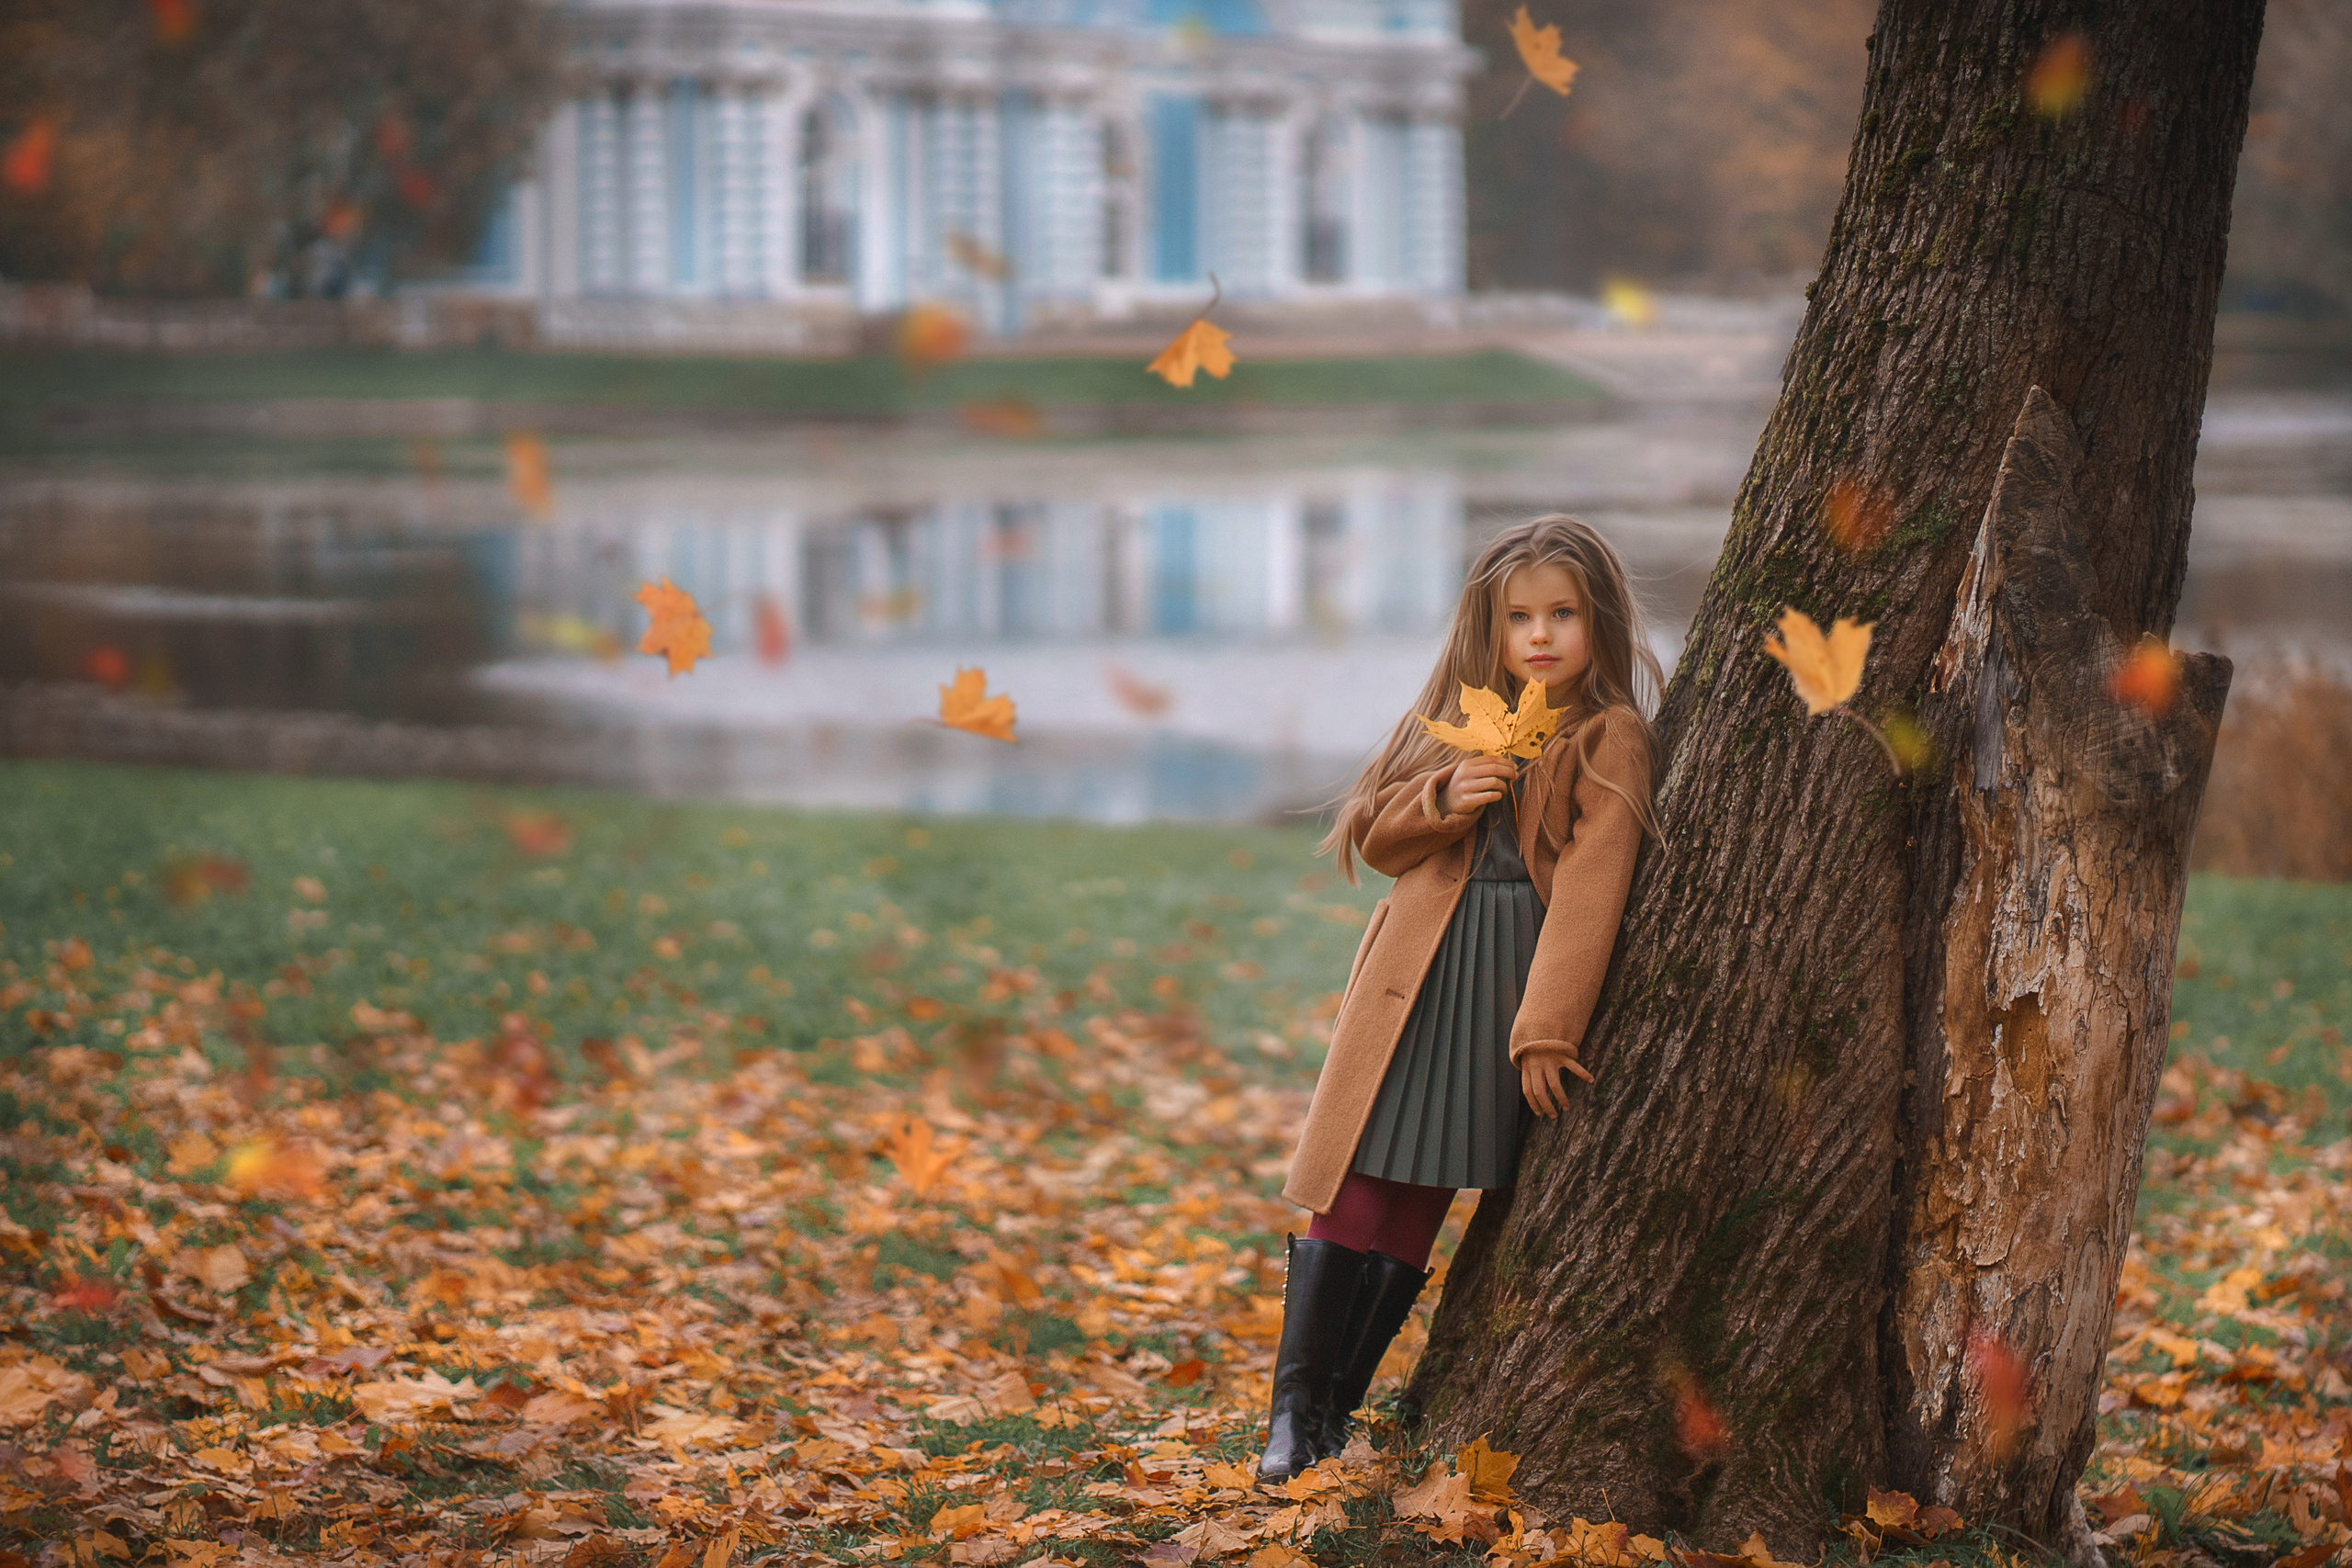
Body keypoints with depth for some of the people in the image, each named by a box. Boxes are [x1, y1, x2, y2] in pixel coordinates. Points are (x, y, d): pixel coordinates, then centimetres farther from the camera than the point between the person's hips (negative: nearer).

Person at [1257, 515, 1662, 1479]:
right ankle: (1293, 1407, -3)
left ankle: (1338, 1404, 10)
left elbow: (1590, 890, -11)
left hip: (1512, 990, -3)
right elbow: (1375, 835, 15)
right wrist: (1444, 801, -7)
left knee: (1418, 1206, 2)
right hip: (1413, 980, 3)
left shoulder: (1610, 741, -5)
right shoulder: (1458, 720, 11)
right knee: (1354, 1189, -5)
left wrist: (1546, 1031, -17)